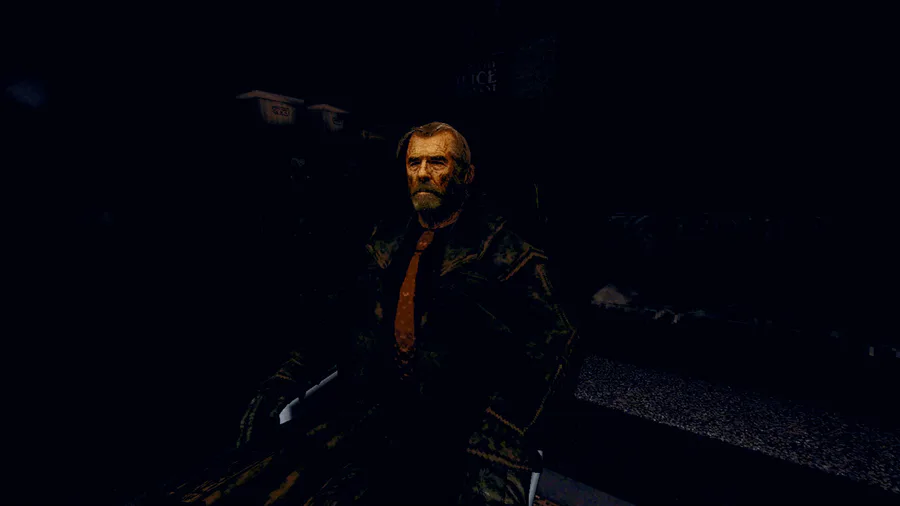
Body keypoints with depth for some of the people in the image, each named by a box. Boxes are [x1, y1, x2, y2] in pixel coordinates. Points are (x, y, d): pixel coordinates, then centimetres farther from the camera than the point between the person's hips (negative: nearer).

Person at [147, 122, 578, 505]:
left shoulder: (506, 252, -2)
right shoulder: (385, 244, 14)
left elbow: (546, 348, -9)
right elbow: (339, 321, 14)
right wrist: (284, 382, 2)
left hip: (451, 429, -3)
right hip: (366, 410, 4)